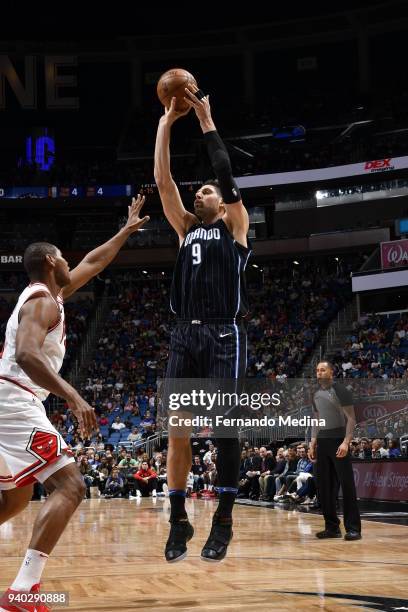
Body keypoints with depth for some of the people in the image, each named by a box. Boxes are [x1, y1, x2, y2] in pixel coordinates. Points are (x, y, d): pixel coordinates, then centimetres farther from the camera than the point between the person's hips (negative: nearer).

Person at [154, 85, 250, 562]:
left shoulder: (234, 224, 10)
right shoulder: (187, 228, 20)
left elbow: (226, 174, -4)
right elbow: (163, 181, 12)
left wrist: (206, 121, -3)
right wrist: (167, 123, 8)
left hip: (224, 336, -4)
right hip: (185, 335, 4)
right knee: (177, 429, -2)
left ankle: (223, 520, 1)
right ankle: (178, 519, 6)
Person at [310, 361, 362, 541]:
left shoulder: (340, 390, -7)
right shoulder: (316, 395, 13)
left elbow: (351, 419, -10)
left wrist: (346, 442, -21)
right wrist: (313, 443, 11)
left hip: (338, 441, -7)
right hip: (322, 442, 7)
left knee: (347, 485, -8)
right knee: (324, 486, 5)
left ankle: (353, 528, -6)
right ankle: (332, 527, 12)